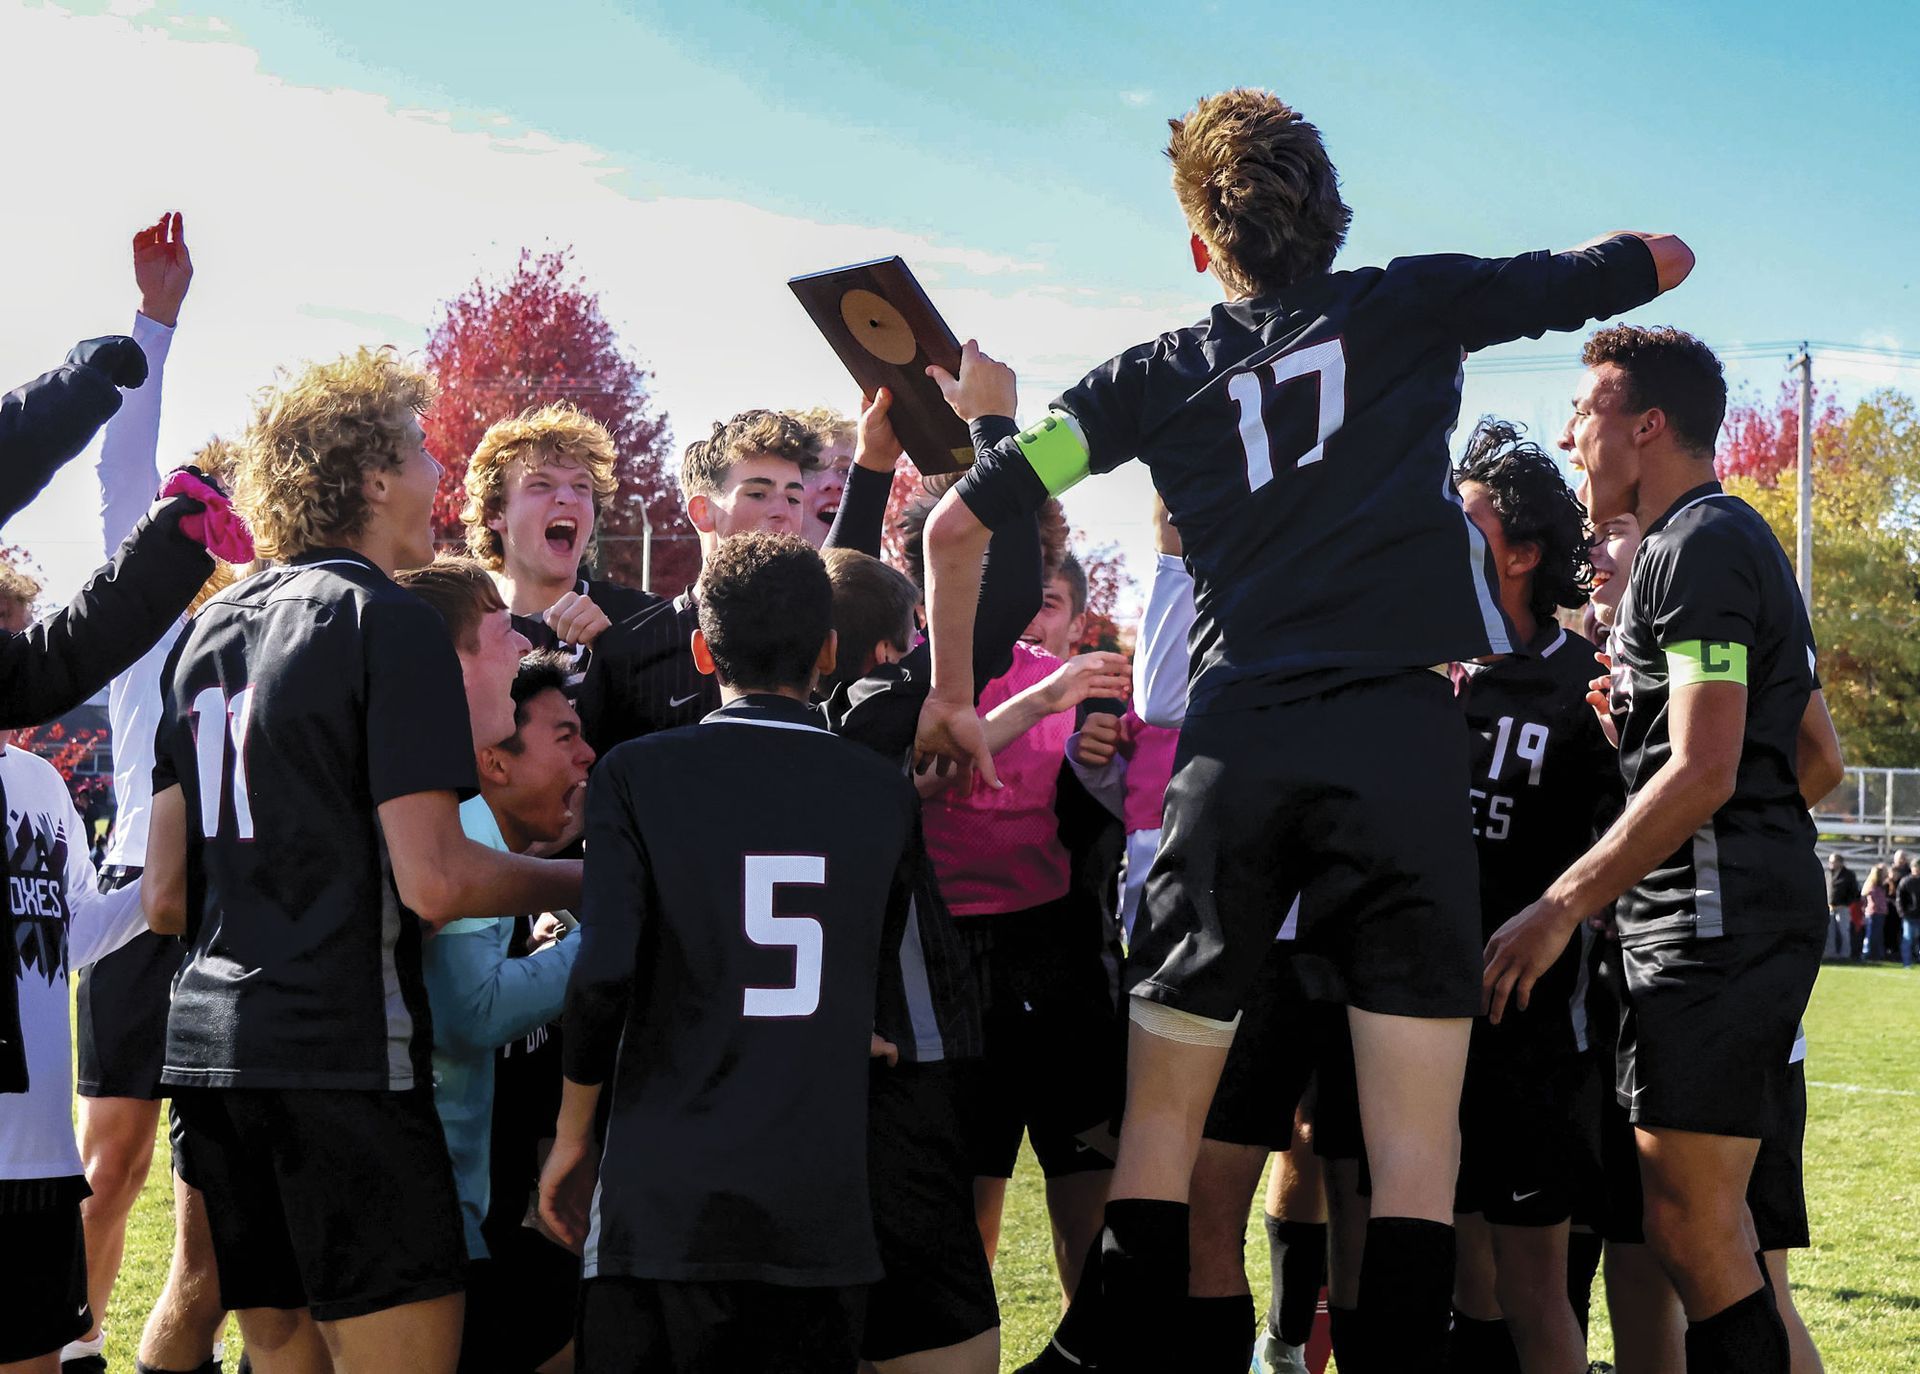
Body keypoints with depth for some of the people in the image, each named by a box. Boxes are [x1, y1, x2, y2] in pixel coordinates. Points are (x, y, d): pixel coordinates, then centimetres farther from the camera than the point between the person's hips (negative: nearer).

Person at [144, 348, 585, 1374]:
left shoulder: (211, 630, 16)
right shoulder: (389, 623, -7)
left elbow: (164, 895, 15)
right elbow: (432, 880, -15)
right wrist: (577, 883, 0)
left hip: (208, 1046, 8)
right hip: (342, 1053, -8)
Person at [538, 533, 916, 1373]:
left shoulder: (637, 776, -4)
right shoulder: (883, 793, 6)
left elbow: (603, 973, -12)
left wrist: (573, 1133, 1)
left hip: (664, 1200, -2)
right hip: (821, 1201, 2)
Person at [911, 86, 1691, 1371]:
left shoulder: (1157, 375, 15)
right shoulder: (1412, 304, 11)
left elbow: (959, 524, 10)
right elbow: (1662, 258, 20)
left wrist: (952, 693, 23)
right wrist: (1634, 252, 42)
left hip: (1234, 745, 2)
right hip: (1399, 739, -2)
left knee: (1163, 1115, 10)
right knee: (1416, 1138, -1)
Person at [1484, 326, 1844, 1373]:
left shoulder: (1696, 546, -11)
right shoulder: (1737, 542, 22)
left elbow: (1703, 772, -20)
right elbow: (1818, 762, 25)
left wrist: (1560, 908, -19)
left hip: (1717, 919, -11)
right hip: (1763, 907, 11)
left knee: (1689, 1225, -11)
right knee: (1705, 1221, 14)